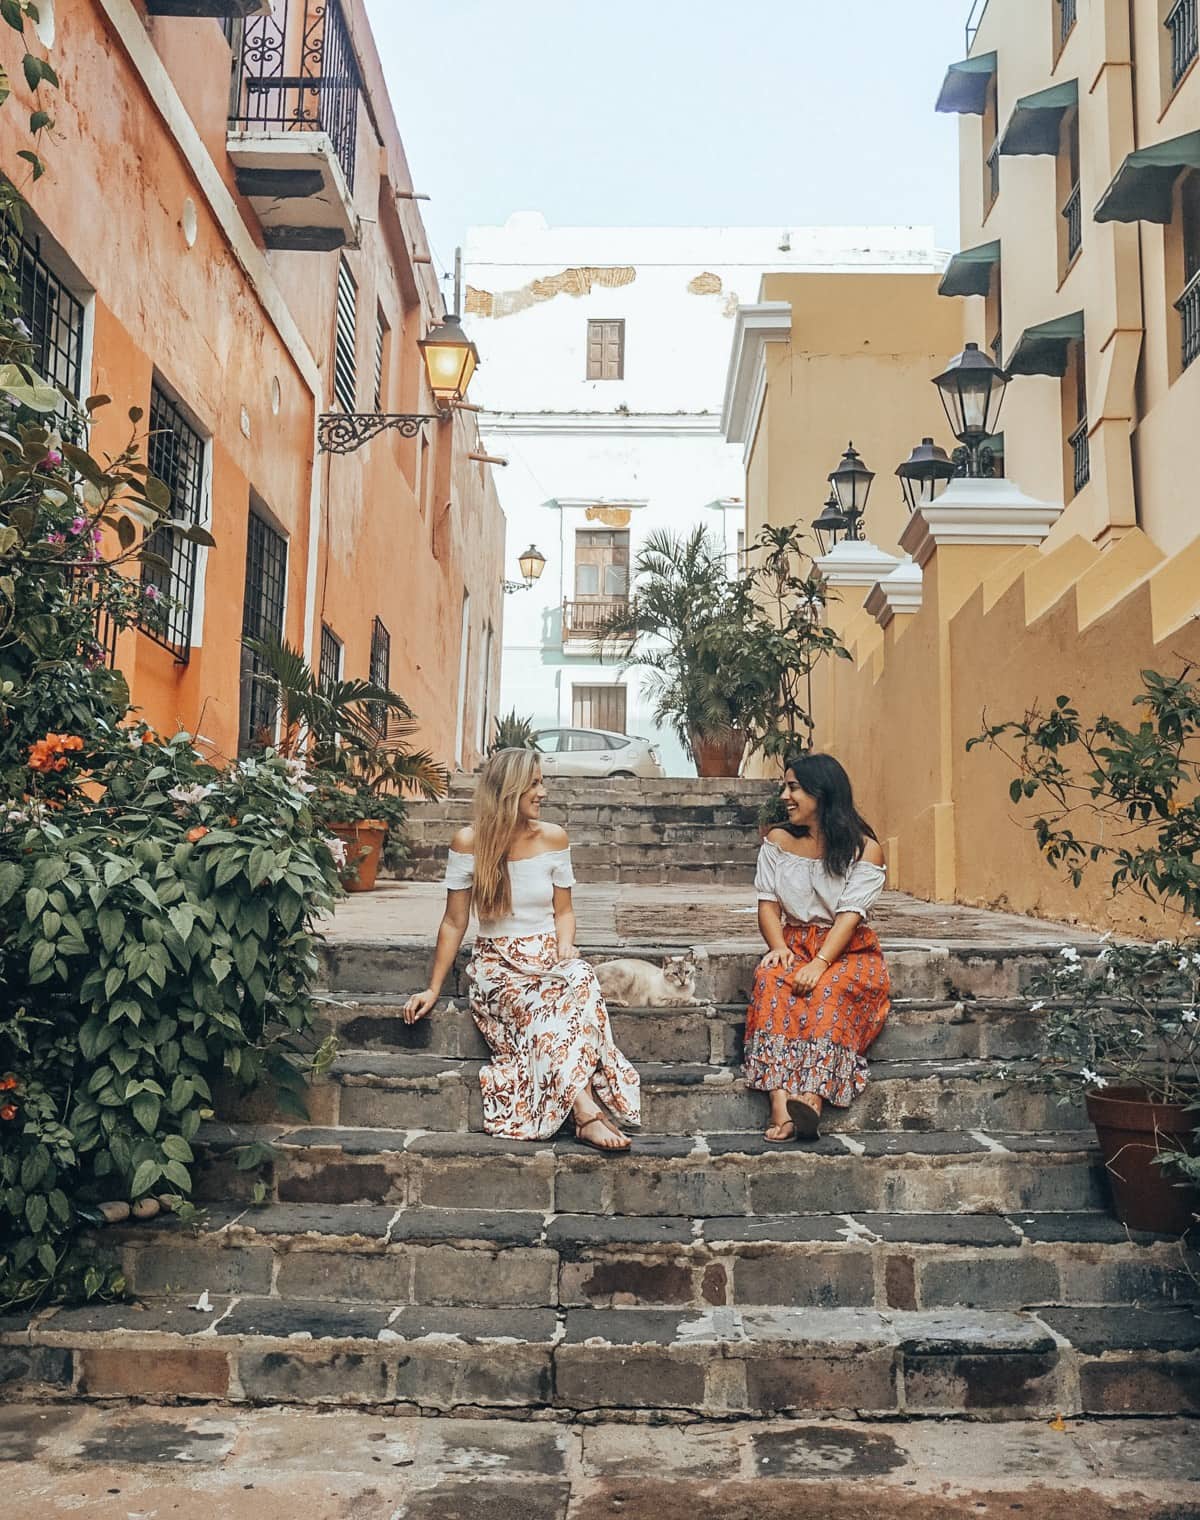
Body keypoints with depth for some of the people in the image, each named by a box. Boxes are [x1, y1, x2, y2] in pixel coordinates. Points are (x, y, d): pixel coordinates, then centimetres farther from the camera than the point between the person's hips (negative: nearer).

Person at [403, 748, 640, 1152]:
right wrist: (433, 988, -1)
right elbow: (454, 923, 1)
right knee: (539, 1007, -36)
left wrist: (565, 950, -10)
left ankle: (584, 1110, -44)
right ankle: (586, 1111, -43)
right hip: (498, 964, -2)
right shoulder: (469, 843, -4)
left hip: (549, 956, 2)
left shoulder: (553, 838, 4)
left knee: (581, 981, -35)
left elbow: (563, 911, 11)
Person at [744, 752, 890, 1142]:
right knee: (773, 978, -32)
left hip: (847, 949, -2)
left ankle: (811, 1099, -50)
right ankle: (780, 1102, -45)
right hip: (794, 944, 2)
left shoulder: (864, 848, -3)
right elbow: (768, 903, 4)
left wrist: (820, 963, -27)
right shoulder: (778, 841, 10)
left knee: (830, 989, -36)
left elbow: (850, 914, -13)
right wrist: (780, 948, -16)